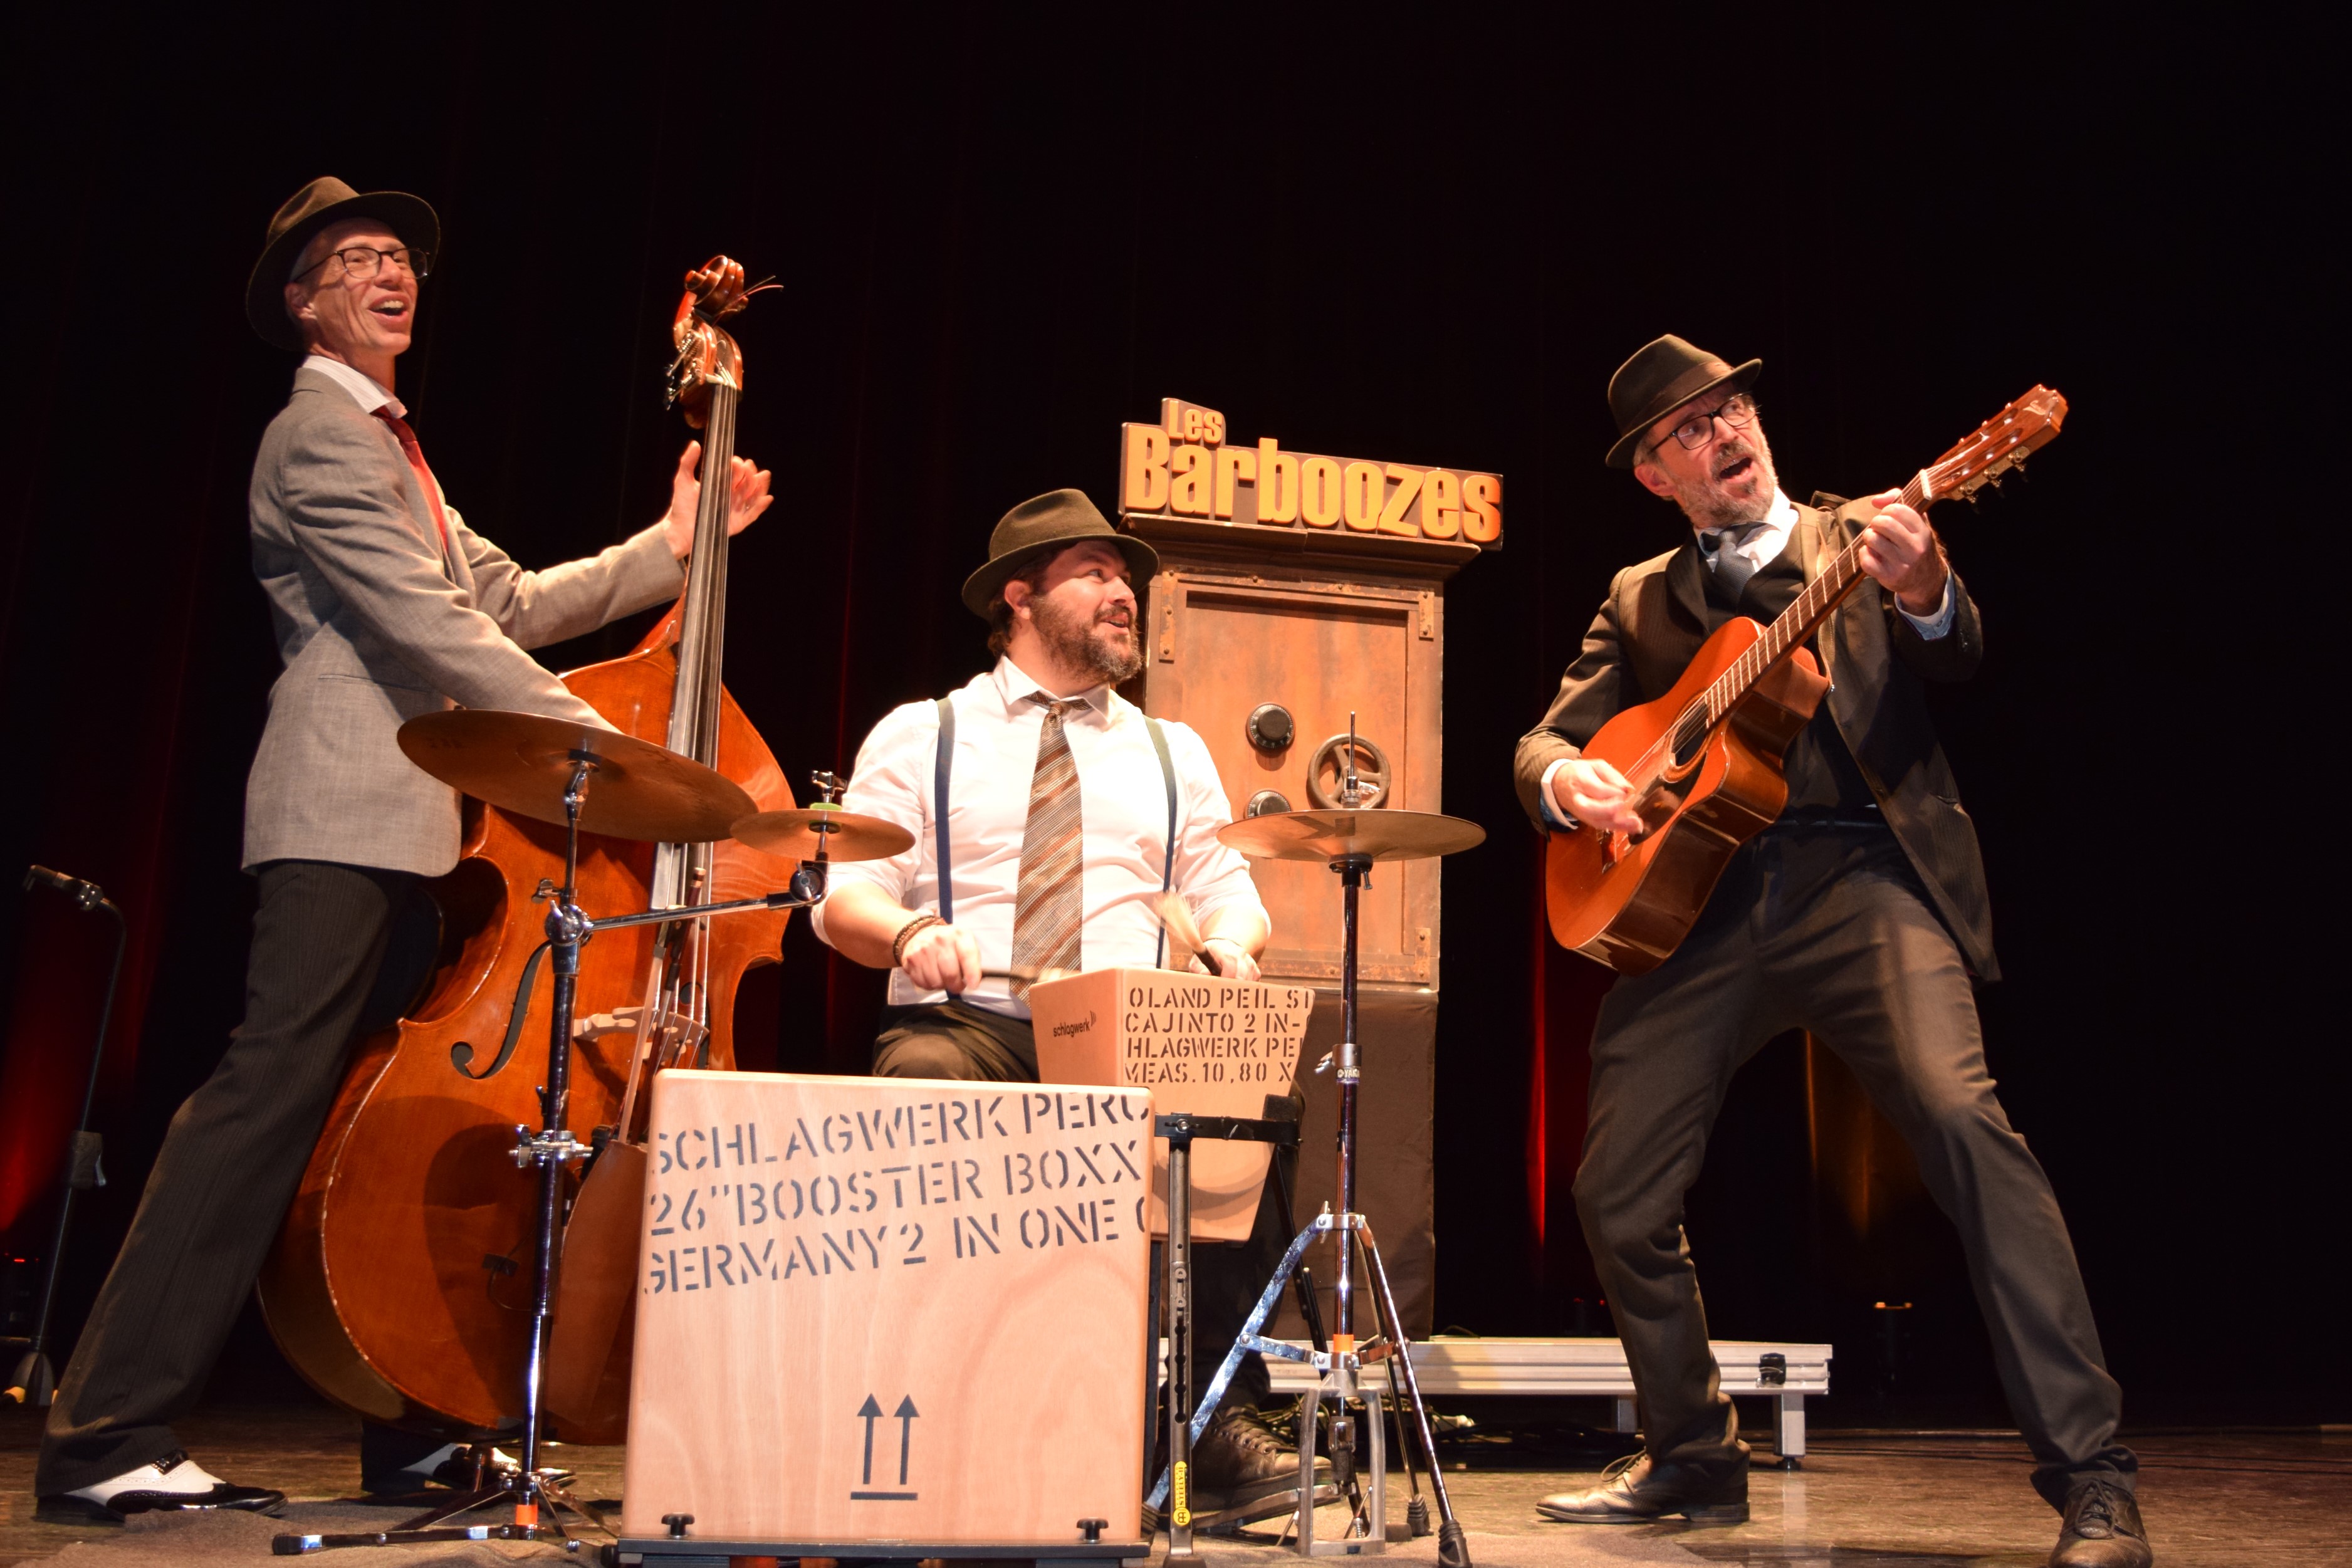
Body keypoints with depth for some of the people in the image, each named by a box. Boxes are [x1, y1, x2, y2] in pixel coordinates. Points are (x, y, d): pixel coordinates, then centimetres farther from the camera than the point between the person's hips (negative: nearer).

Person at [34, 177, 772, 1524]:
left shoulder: (387, 445, 26)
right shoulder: (321, 435, -5)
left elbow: (507, 602, 19)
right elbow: (428, 629, -17)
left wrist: (669, 550, 12)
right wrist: (588, 737, -17)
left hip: (404, 821, 10)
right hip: (347, 816, -10)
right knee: (274, 1088, -13)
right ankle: (106, 1432, -8)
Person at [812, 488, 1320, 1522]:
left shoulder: (1173, 753, 21)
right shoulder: (919, 736, 12)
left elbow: (1227, 892, 17)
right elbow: (842, 897, 5)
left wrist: (1232, 939, -8)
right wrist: (905, 932, -18)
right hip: (964, 1024, -2)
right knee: (918, 1088, -37)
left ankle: (1223, 1420, -21)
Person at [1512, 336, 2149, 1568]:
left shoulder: (1859, 537, 15)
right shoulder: (1641, 600, 20)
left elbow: (1955, 659, 0)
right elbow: (1546, 738, 16)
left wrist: (1923, 592, -24)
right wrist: (1563, 780, -9)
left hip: (1859, 876, -3)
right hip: (1694, 898, 3)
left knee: (1962, 1117, -25)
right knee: (1617, 1197, 1)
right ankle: (1695, 1458, 24)